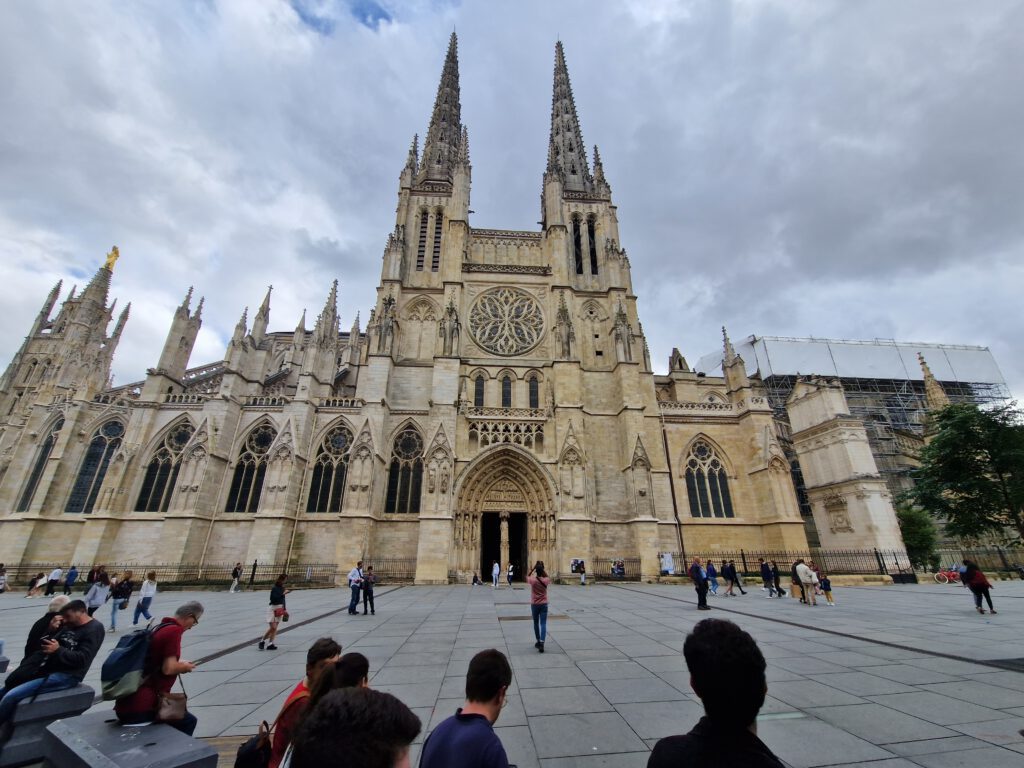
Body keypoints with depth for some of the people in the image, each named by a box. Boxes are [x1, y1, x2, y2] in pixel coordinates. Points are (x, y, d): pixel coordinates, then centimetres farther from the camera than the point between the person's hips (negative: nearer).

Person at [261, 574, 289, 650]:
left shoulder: (282, 588, 7)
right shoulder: (274, 588, -13)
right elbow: (273, 599, -23)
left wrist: (284, 609, 13)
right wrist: (283, 593, -25)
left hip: (280, 609, 6)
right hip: (273, 608, -6)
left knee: (275, 628, 5)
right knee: (272, 627, -9)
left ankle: (270, 644, 11)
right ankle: (262, 641, 12)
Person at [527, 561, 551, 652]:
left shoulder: (533, 580, -13)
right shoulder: (546, 580, -8)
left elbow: (527, 576, 9)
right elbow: (547, 576, 17)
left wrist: (534, 567, 2)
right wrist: (543, 568, 8)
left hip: (534, 604, 0)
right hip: (544, 604, 0)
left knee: (536, 623, 17)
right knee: (543, 624, -2)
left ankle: (538, 641, 27)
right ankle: (542, 643, -15)